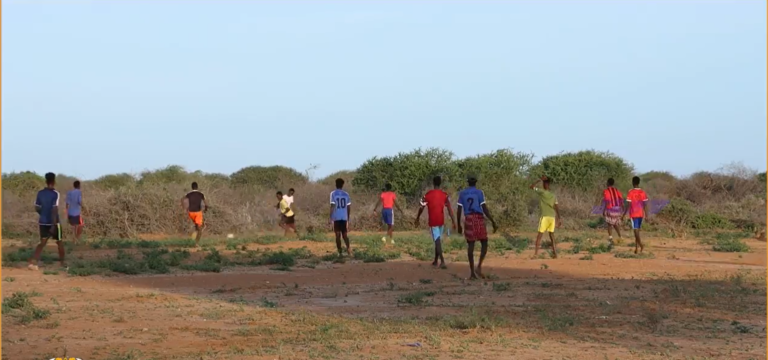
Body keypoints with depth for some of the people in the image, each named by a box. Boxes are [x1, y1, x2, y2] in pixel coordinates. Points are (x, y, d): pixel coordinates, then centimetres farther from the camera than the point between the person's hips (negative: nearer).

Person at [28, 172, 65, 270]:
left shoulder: (40, 193, 2)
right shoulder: (55, 194, -14)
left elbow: (37, 208, 9)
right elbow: (55, 210, -20)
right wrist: (53, 225, -21)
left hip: (43, 222, 5)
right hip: (53, 222, -4)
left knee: (42, 242, 7)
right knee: (59, 242, 14)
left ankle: (33, 262, -11)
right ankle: (62, 262, 24)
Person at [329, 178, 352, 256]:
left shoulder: (333, 193, -4)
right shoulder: (346, 194, 7)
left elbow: (332, 206, -12)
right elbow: (349, 207, 8)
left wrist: (330, 217, -9)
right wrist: (348, 218, 17)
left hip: (336, 218, -3)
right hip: (344, 218, 3)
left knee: (338, 235, 3)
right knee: (344, 235, 12)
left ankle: (340, 252, 0)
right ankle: (348, 248, -10)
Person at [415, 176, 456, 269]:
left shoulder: (427, 195, -4)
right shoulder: (444, 195, 1)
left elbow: (421, 208, 0)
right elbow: (449, 208, -6)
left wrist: (417, 219, 12)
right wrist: (453, 221, -6)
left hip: (433, 221, -3)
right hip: (441, 220, 3)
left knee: (437, 240, -8)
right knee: (438, 240, 18)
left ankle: (442, 261, -22)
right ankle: (436, 261, 25)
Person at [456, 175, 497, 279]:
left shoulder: (462, 193, 8)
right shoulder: (479, 192, -1)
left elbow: (459, 210, 6)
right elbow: (484, 208, -7)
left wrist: (459, 225, 13)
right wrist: (492, 221, -4)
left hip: (468, 220, 3)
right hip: (479, 219, -3)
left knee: (470, 245, 4)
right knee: (484, 243, 9)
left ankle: (472, 272, 1)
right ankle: (479, 266, -11)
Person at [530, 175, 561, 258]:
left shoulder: (542, 192, -6)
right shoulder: (553, 196, 12)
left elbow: (531, 186, 3)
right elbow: (557, 208, 8)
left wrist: (540, 180, 9)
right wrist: (559, 219, 10)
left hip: (544, 217, -5)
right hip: (552, 217, 5)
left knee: (539, 234, -1)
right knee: (551, 234, 10)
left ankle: (536, 252, -7)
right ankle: (555, 252, 4)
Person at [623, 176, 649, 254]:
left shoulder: (630, 193, -10)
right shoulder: (643, 192, 3)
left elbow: (628, 205, -12)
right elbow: (645, 205, 1)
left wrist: (623, 215, -4)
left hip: (633, 214, -4)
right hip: (641, 214, 4)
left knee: (635, 230, -7)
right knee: (637, 230, 14)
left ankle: (640, 244, -29)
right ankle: (636, 247, 14)